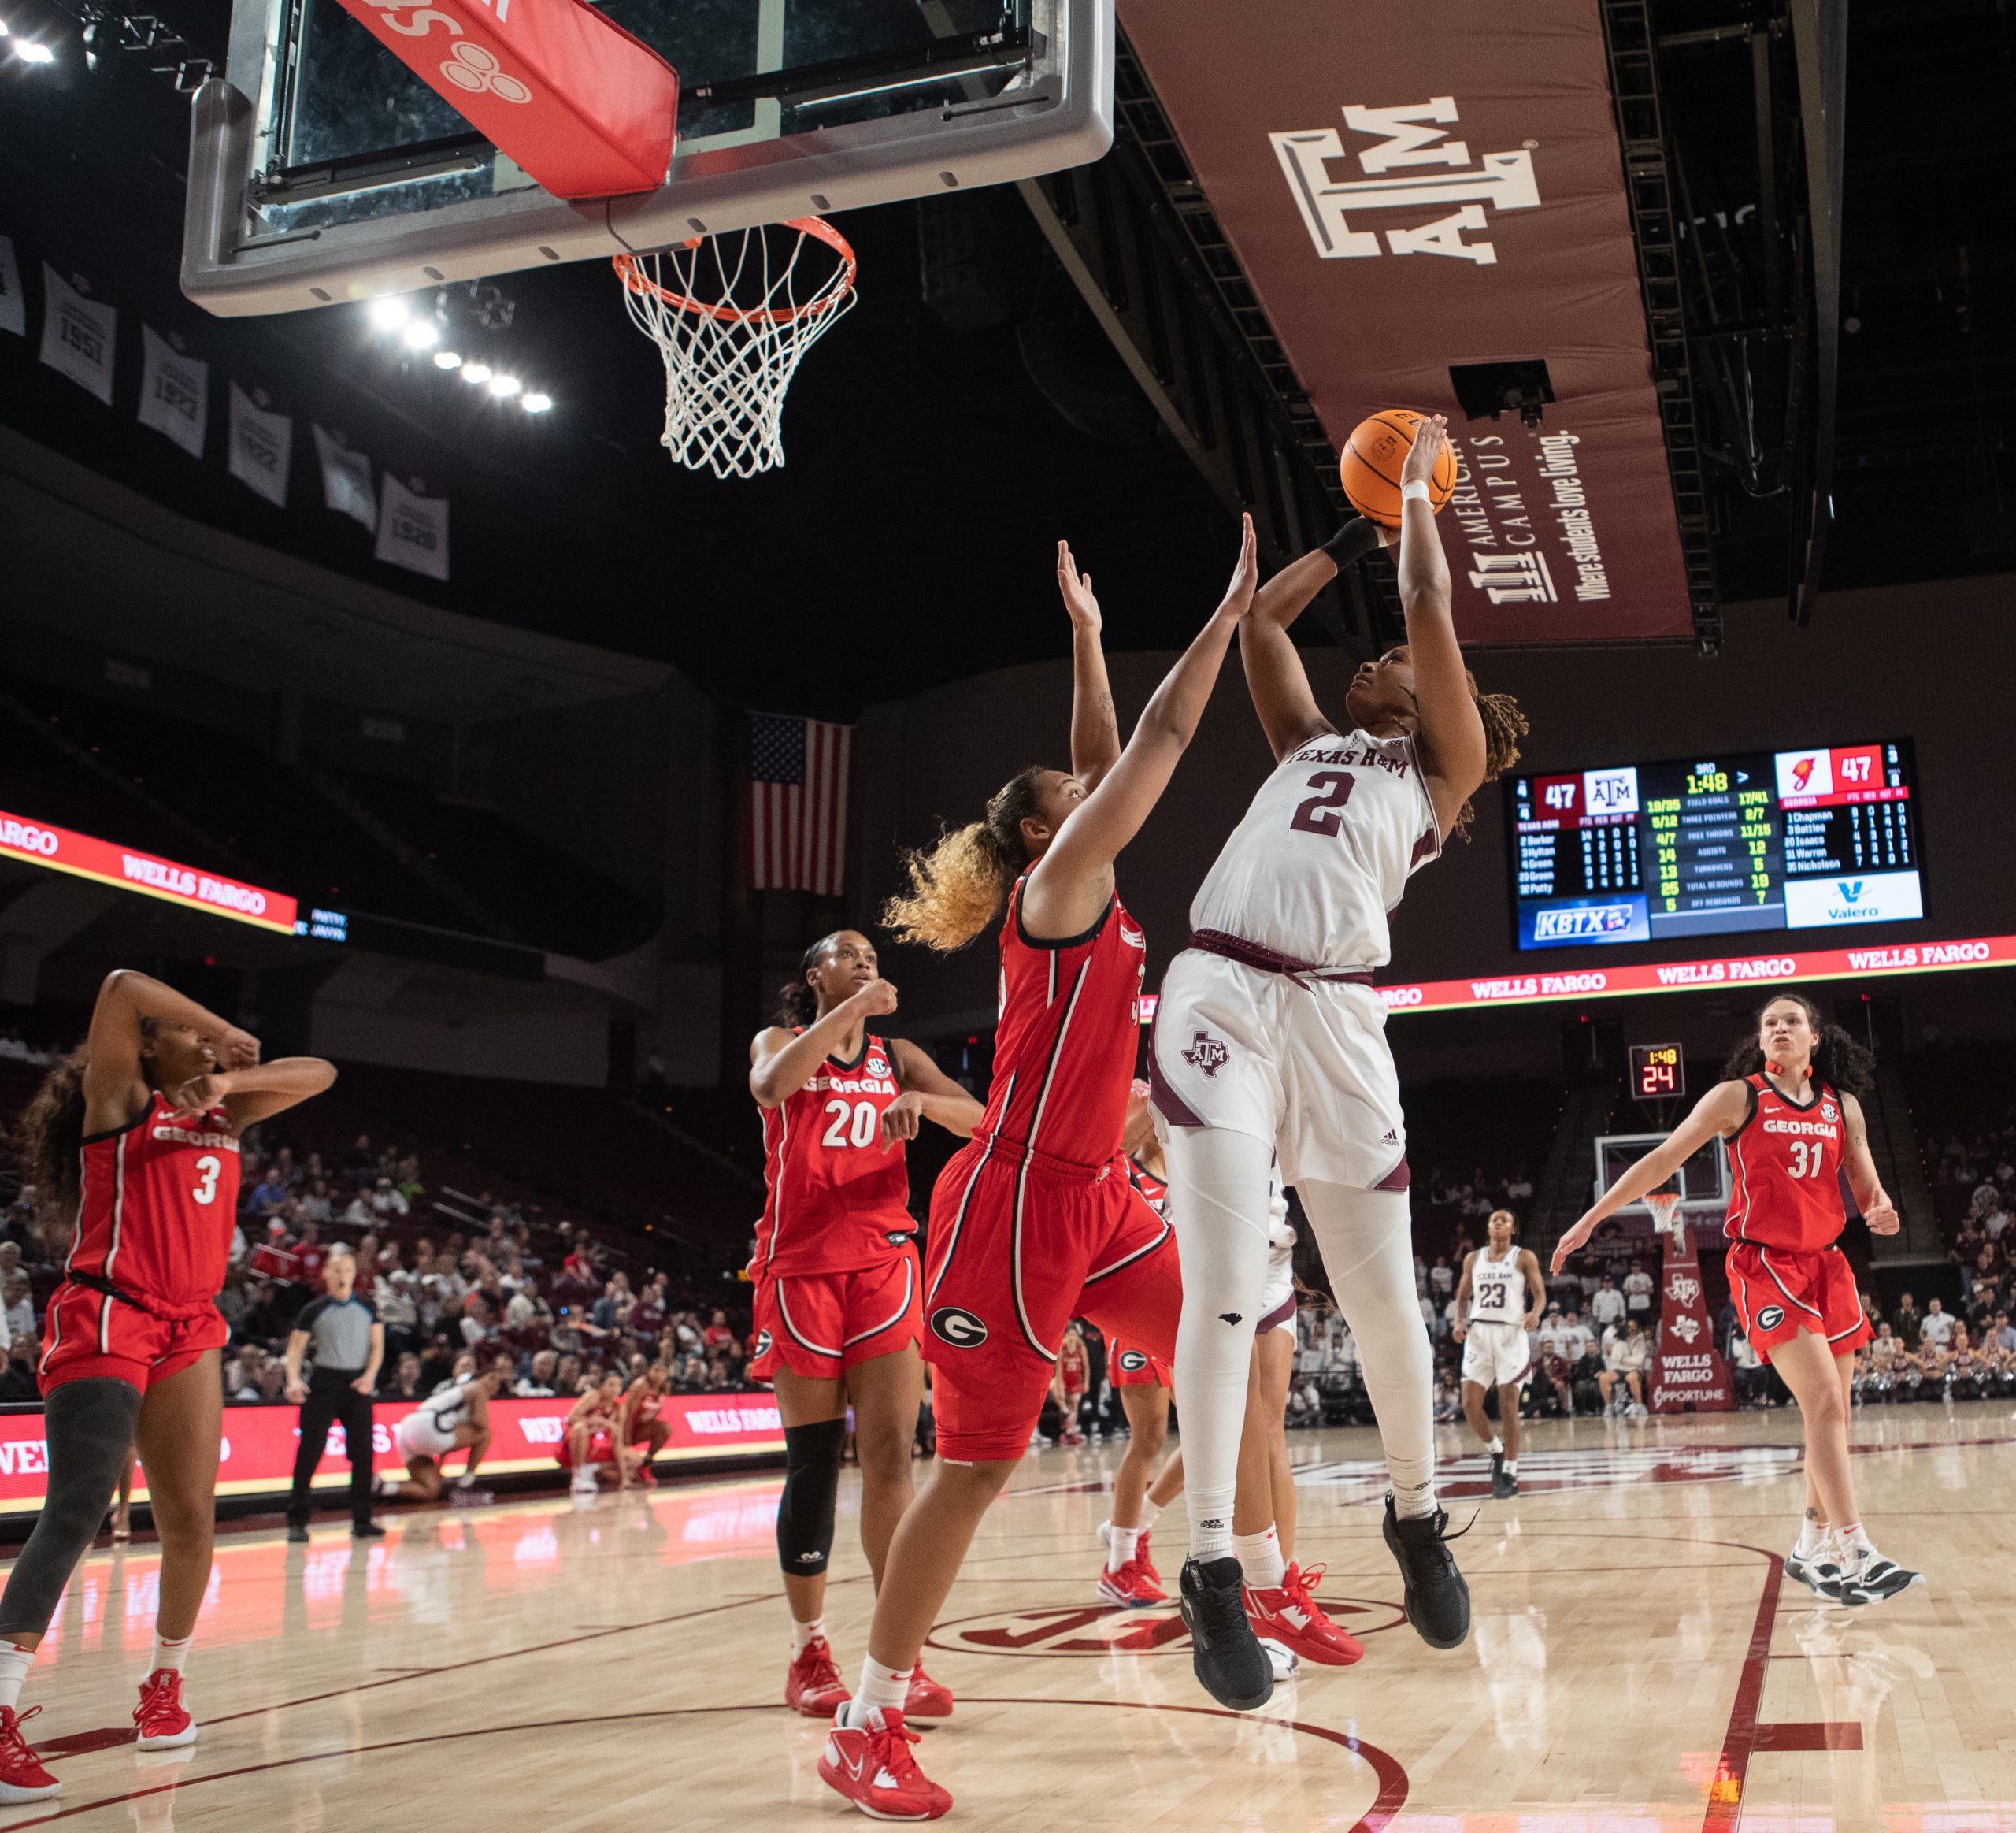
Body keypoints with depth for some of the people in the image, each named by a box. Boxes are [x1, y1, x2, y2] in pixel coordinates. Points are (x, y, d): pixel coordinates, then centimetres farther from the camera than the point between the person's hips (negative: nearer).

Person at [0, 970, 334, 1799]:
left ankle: (165, 1685, 21)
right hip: (106, 1319, -6)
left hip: (189, 1330, 6)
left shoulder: (220, 1116, 17)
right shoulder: (119, 1102, 1)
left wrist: (232, 1078, 0)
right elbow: (123, 988, -14)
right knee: (73, 1517, -17)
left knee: (190, 1522, 4)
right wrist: (227, 1031, -5)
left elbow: (318, 1073, 16)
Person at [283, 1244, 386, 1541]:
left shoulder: (367, 1307, 8)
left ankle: (362, 1521, 9)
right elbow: (295, 1349, 0)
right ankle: (297, 1521, 1)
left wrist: (370, 1375, -8)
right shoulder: (314, 1310, 1)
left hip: (357, 1384, 2)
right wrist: (294, 1380, -16)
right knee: (309, 1452, -6)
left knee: (362, 1453, 1)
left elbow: (377, 1346, 9)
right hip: (323, 1383, -2)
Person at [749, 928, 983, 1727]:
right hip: (800, 1267, -2)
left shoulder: (897, 1055, 14)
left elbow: (982, 1119, 2)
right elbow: (770, 1087, -18)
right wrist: (851, 1011, -19)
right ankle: (808, 1653, 11)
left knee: (890, 1453, -7)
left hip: (884, 1262, 2)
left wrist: (922, 1102, -18)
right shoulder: (781, 1040, 7)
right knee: (814, 1462, 0)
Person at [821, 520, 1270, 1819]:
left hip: (1096, 1200, 9)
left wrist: (1088, 637, 26)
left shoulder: (1090, 895, 15)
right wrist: (1233, 608, -4)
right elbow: (1164, 741, -10)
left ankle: (1222, 1589, 14)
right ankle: (868, 1727, 6)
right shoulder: (1053, 883, -8)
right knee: (979, 1464, -5)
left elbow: (1117, 758, 26)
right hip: (1016, 1201, -9)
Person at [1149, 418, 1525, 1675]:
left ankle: (1418, 1515, 28)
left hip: (1336, 1016, -2)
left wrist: (1418, 491, 26)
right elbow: (1260, 622, 33)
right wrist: (1351, 533, 41)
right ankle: (1212, 1561, -3)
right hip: (1220, 994, 2)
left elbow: (1432, 609, 12)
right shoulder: (1308, 742, 28)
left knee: (1382, 1291, 4)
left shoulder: (1442, 765, 18)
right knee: (1226, 1284, -8)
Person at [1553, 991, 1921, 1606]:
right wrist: (1591, 1219, -3)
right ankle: (1857, 1555, -22)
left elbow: (1866, 1188, 12)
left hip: (1826, 1262, 6)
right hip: (1763, 1262, -6)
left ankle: (1812, 1549, 21)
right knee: (1823, 1399, -18)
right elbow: (1662, 1161, -1)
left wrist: (1881, 1211, -13)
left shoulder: (1843, 1106, 9)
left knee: (1833, 1411, 8)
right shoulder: (1738, 1096, -3)